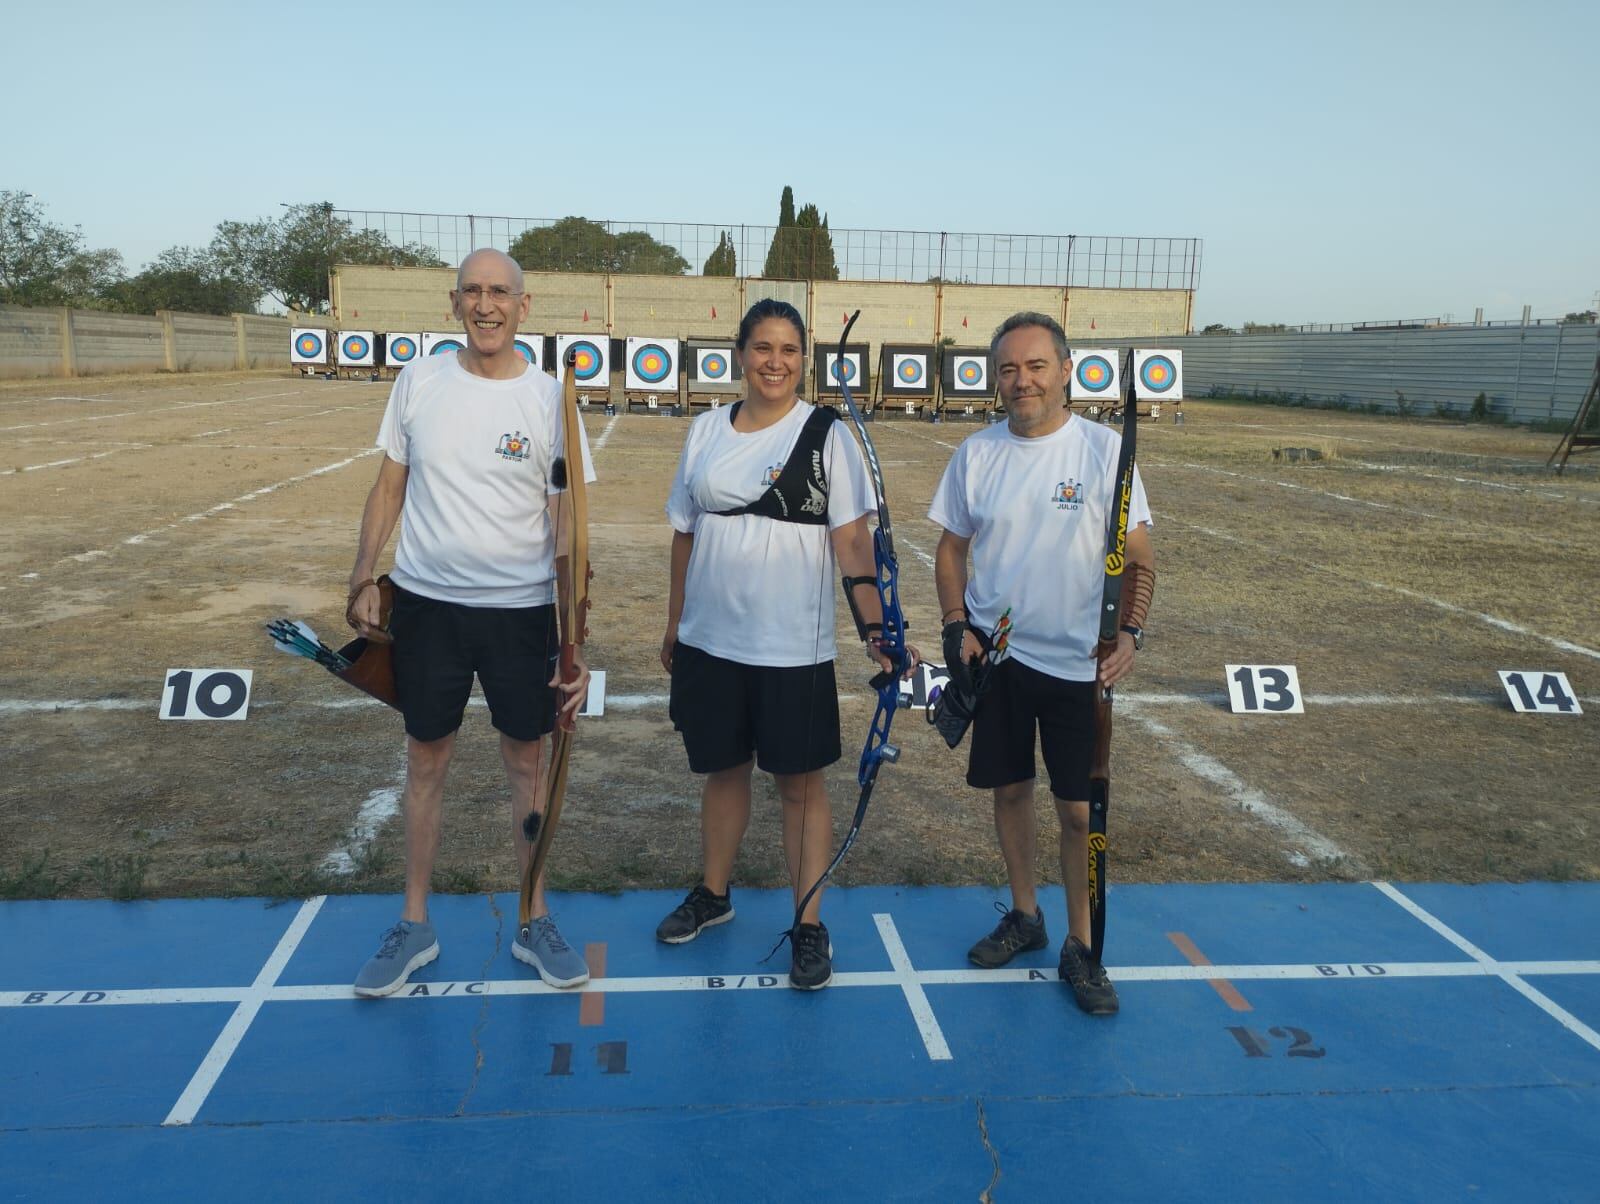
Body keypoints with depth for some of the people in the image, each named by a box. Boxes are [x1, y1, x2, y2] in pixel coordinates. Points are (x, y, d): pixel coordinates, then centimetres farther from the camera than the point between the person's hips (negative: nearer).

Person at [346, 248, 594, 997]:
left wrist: (577, 648, -10)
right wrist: (363, 579, 0)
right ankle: (414, 926, 28)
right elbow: (389, 487, 9)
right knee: (426, 761, 12)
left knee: (527, 761, 9)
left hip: (521, 608, -1)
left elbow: (568, 531, -6)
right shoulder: (419, 380, 0)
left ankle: (534, 924, 26)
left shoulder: (548, 399, -6)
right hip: (426, 602, 2)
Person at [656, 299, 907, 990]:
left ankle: (810, 926, 18)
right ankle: (713, 894, 38)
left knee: (799, 781, 5)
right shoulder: (707, 430, 6)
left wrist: (877, 626, -19)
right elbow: (686, 534, 12)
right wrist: (675, 624, 14)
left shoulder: (827, 435, -5)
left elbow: (851, 538, -10)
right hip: (710, 642, 4)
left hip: (793, 647, -4)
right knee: (723, 770, 17)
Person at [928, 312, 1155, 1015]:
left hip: (1077, 663, -3)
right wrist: (956, 624, -4)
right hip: (995, 654, 3)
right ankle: (1024, 915, 33)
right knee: (1009, 788, 14)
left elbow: (1139, 556, -4)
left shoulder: (1104, 450, -6)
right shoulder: (976, 454, 2)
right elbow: (951, 548, 9)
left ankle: (1080, 946, 19)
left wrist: (1129, 630, -18)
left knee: (1080, 809, 2)